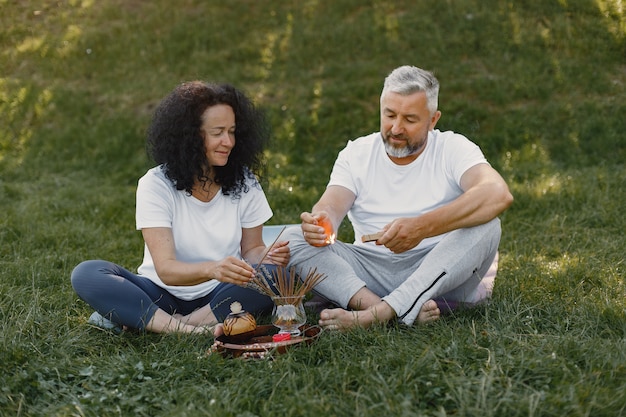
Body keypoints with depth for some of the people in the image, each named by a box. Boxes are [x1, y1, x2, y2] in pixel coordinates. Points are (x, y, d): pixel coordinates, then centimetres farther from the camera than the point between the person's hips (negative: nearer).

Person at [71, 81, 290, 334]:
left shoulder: (245, 183, -1)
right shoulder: (155, 185, -11)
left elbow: (251, 248, 7)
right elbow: (166, 269, -19)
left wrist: (267, 257, -18)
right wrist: (211, 269, -40)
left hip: (221, 296, 2)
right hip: (162, 297, -1)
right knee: (86, 274, -25)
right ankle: (190, 331, -37)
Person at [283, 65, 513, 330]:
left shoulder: (453, 148, -2)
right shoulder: (356, 153, 7)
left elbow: (499, 194, -22)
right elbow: (331, 206, -9)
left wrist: (423, 227, -36)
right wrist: (321, 221, -36)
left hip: (438, 271, -2)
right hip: (370, 272, 2)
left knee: (486, 226, -28)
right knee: (293, 239, -17)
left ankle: (377, 314, -37)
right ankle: (406, 313, -36)